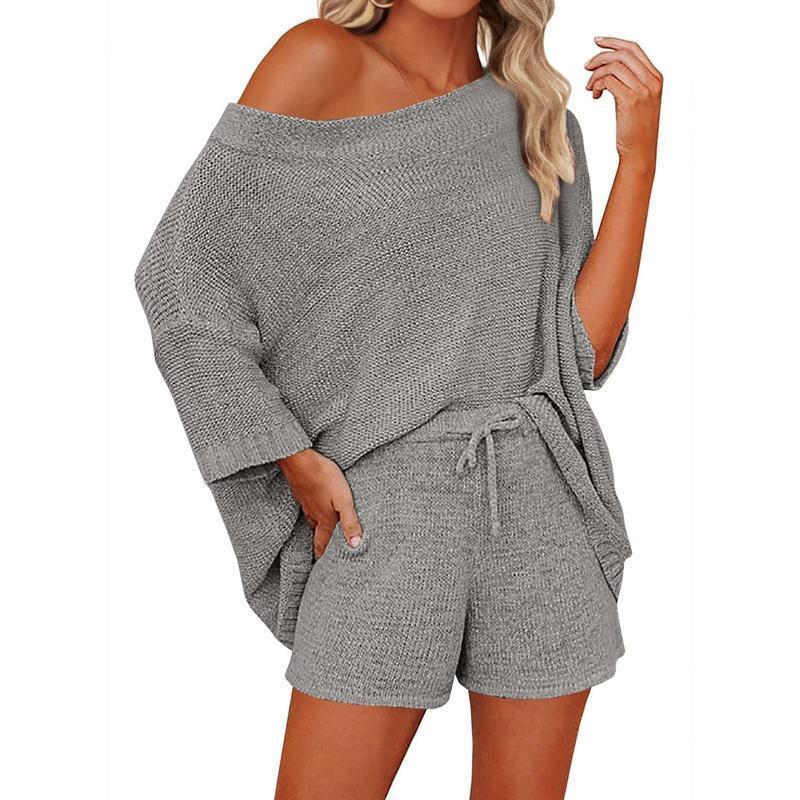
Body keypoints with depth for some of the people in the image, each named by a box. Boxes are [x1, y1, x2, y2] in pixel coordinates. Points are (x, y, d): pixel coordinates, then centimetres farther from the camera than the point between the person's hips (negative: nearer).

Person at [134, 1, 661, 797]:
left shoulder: (540, 125, 9)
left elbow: (581, 352, 1)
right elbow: (183, 273, -5)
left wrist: (639, 157, -3)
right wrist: (295, 459, -9)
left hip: (541, 510, 4)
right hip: (383, 510, -3)